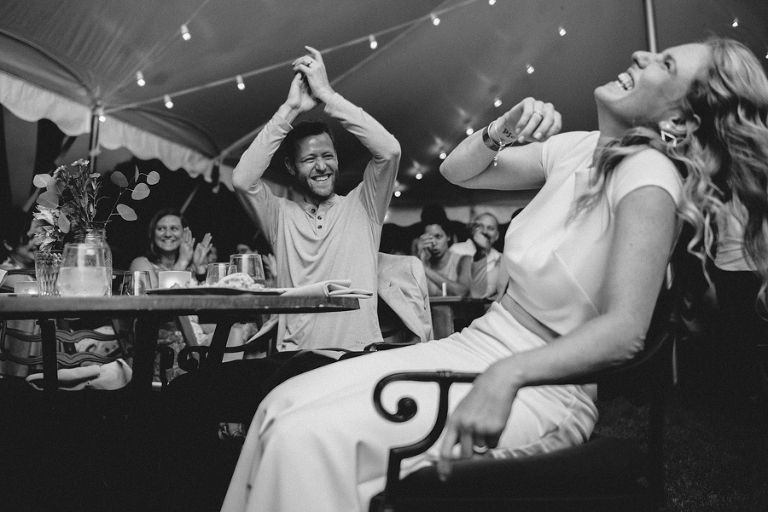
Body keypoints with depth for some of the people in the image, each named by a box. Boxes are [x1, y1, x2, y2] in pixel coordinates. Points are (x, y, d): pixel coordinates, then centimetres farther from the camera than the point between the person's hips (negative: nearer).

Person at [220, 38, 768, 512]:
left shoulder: (650, 175, -16)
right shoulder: (578, 148, 6)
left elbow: (624, 329, -24)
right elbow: (456, 171, 14)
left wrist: (507, 374, -38)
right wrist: (501, 132, -7)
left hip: (544, 386, -7)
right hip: (480, 342, 7)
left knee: (312, 440, -24)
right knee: (284, 405, -5)